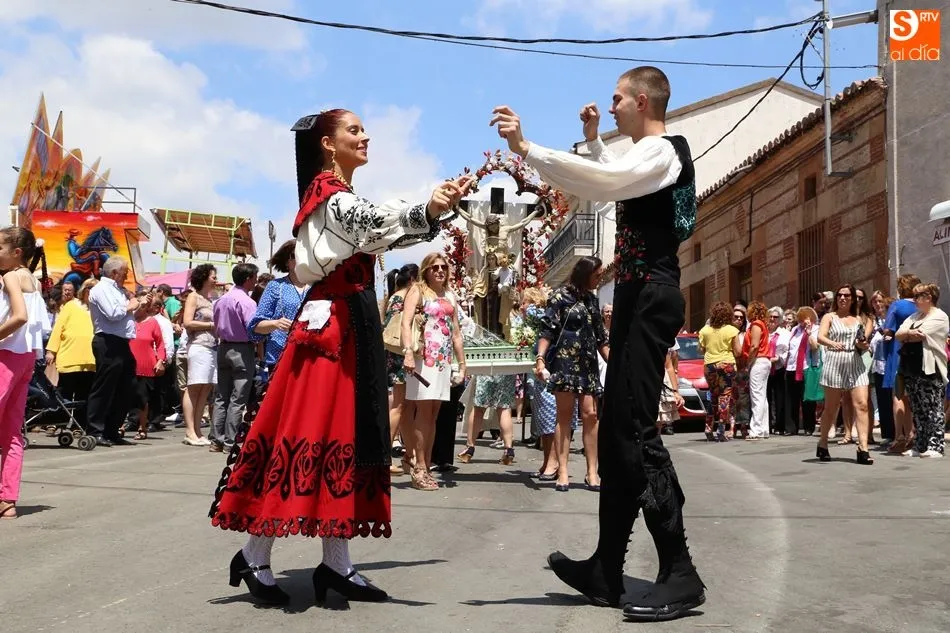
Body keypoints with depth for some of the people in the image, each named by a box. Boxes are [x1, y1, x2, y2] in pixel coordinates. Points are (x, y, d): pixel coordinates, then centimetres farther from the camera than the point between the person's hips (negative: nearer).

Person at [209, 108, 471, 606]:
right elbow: (376, 224, -28)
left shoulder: (345, 197, 22)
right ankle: (254, 557, 0)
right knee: (309, 428, -10)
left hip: (354, 323, 10)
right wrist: (428, 211, -45)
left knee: (345, 433, 6)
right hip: (330, 323, -10)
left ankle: (336, 564, 9)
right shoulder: (327, 192, -9)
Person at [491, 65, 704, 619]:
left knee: (637, 430, -14)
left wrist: (525, 148, -29)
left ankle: (680, 574, -10)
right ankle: (607, 570, 14)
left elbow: (602, 182, -28)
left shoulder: (660, 151, -9)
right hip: (641, 298, 11)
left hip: (650, 298, -11)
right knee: (617, 431, 9)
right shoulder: (652, 156, 23)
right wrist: (593, 138, 35)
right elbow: (613, 186, 42)